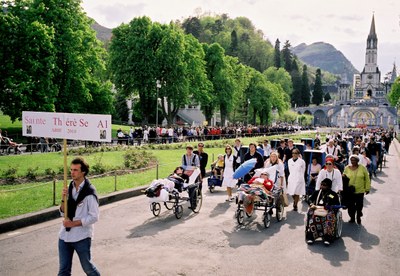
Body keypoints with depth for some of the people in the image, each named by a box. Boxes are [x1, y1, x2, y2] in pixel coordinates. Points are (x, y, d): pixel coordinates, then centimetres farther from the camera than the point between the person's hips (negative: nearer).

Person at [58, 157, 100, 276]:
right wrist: (64, 199, -9)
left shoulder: (89, 192, -13)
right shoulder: (69, 188, 5)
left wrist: (73, 223, -16)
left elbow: (94, 217, -15)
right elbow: (63, 213, 8)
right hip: (64, 236, 6)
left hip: (82, 237, -6)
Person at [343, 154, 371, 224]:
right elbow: (344, 176, 15)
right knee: (350, 205, 6)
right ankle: (352, 217, 23)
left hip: (360, 191, -1)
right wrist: (343, 176, -8)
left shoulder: (363, 168, -2)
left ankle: (358, 217, 27)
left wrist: (367, 188, 1)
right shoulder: (347, 168, 3)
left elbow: (367, 179, 3)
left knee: (359, 205, 8)